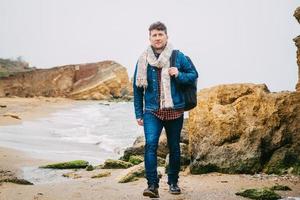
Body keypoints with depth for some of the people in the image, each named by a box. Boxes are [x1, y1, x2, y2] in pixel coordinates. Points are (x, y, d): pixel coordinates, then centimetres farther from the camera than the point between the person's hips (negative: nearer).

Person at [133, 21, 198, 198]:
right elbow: (137, 88, 6)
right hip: (152, 111, 0)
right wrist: (139, 114, 6)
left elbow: (194, 75, 7)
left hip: (175, 110, 0)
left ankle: (173, 182, 28)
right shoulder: (143, 60, 1)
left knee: (174, 148, 11)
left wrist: (179, 75, -15)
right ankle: (152, 185, -16)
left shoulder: (178, 57, -1)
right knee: (150, 144, -18)